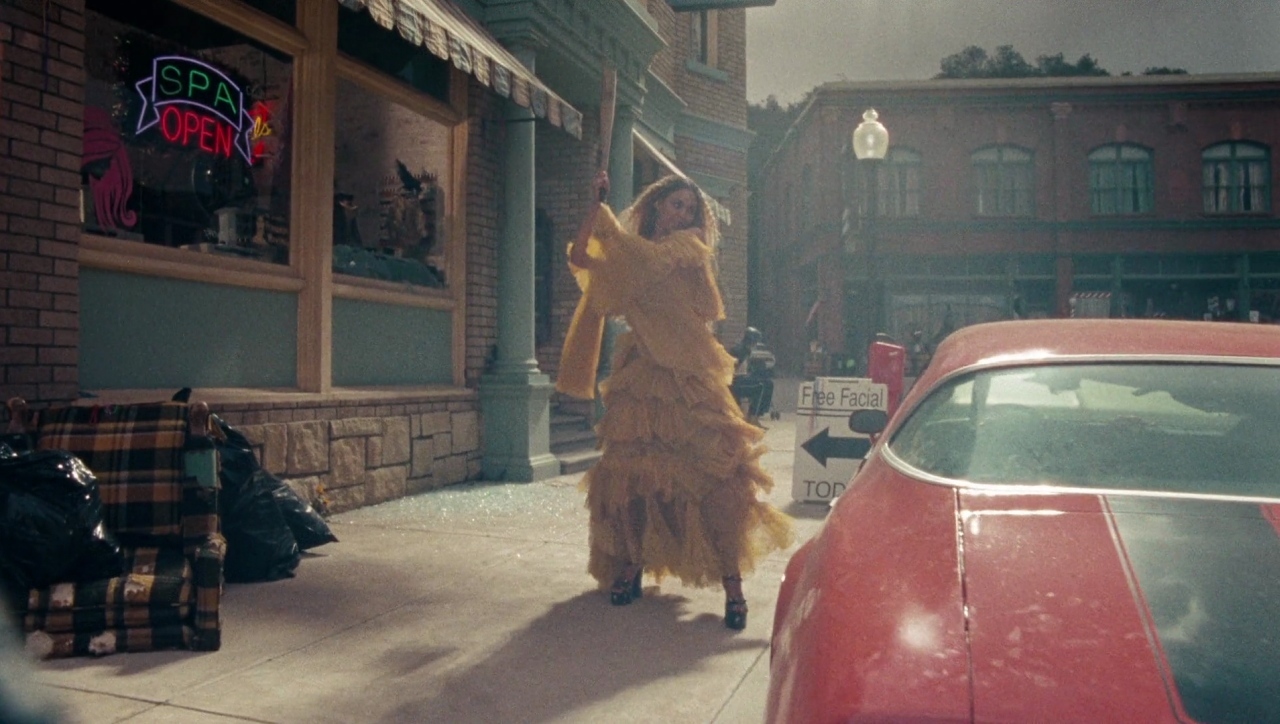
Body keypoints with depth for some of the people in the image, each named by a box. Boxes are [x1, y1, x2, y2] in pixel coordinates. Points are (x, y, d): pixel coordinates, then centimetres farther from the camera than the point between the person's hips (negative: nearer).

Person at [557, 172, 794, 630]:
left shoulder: (687, 245, 4)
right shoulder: (628, 257, 17)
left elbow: (647, 257, -13)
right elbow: (580, 258, 6)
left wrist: (604, 215, -4)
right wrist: (595, 207, -2)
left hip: (686, 376, -4)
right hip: (639, 376, 4)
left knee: (712, 476, -9)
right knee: (631, 475, 4)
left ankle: (732, 584, -7)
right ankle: (631, 566, 20)